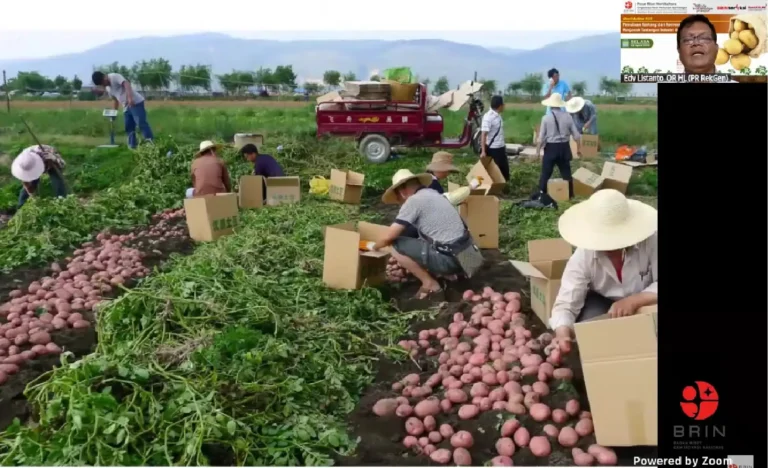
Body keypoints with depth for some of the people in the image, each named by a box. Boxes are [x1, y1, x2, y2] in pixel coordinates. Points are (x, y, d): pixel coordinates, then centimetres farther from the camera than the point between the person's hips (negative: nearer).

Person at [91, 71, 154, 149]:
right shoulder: (108, 87, 18)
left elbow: (126, 84, -24)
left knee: (141, 123, -20)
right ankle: (133, 145, 9)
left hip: (135, 102, -10)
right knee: (129, 127, 7)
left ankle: (151, 143, -26)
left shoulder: (114, 77, -9)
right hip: (126, 106, 10)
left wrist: (130, 97, -37)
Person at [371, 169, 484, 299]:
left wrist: (374, 247, 12)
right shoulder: (433, 194, 17)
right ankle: (447, 273, 17)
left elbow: (388, 237, -9)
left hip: (451, 258, -9)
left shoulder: (413, 201, -9)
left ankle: (430, 284, 1)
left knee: (396, 246, -5)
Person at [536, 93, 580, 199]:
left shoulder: (546, 118, -9)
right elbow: (576, 135, 1)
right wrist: (579, 147, 15)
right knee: (566, 173, 14)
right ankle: (569, 194, 21)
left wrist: (538, 150, 2)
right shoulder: (567, 116, -2)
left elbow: (541, 137, -9)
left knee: (546, 173, 6)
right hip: (564, 147, 3)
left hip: (551, 148, -3)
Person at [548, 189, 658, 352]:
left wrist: (634, 300, -46)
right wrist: (563, 335, -51)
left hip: (645, 303, 0)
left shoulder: (650, 241, -31)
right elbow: (566, 304, -31)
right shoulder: (583, 257, -28)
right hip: (603, 302, 0)